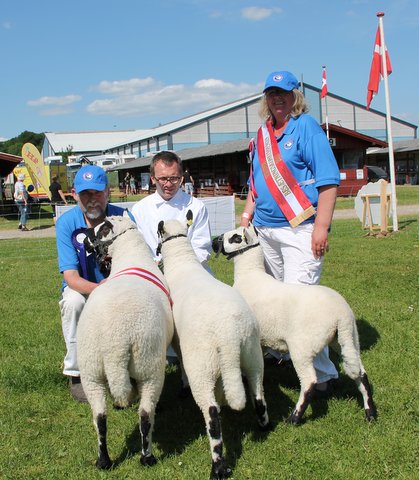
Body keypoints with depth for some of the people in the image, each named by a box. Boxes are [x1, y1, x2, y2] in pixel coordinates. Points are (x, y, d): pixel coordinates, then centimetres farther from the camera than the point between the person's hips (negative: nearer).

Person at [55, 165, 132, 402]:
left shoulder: (122, 217, -14)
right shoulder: (66, 223, -15)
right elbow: (71, 276, -21)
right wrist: (98, 289, -43)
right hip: (82, 287, 0)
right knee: (73, 301, -34)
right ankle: (77, 373, -16)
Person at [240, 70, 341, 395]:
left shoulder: (306, 127, -4)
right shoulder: (262, 136, 17)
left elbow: (329, 180, -11)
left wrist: (321, 227, -17)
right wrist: (246, 216, 14)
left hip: (299, 228, -7)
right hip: (265, 230, 7)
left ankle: (323, 373, -3)